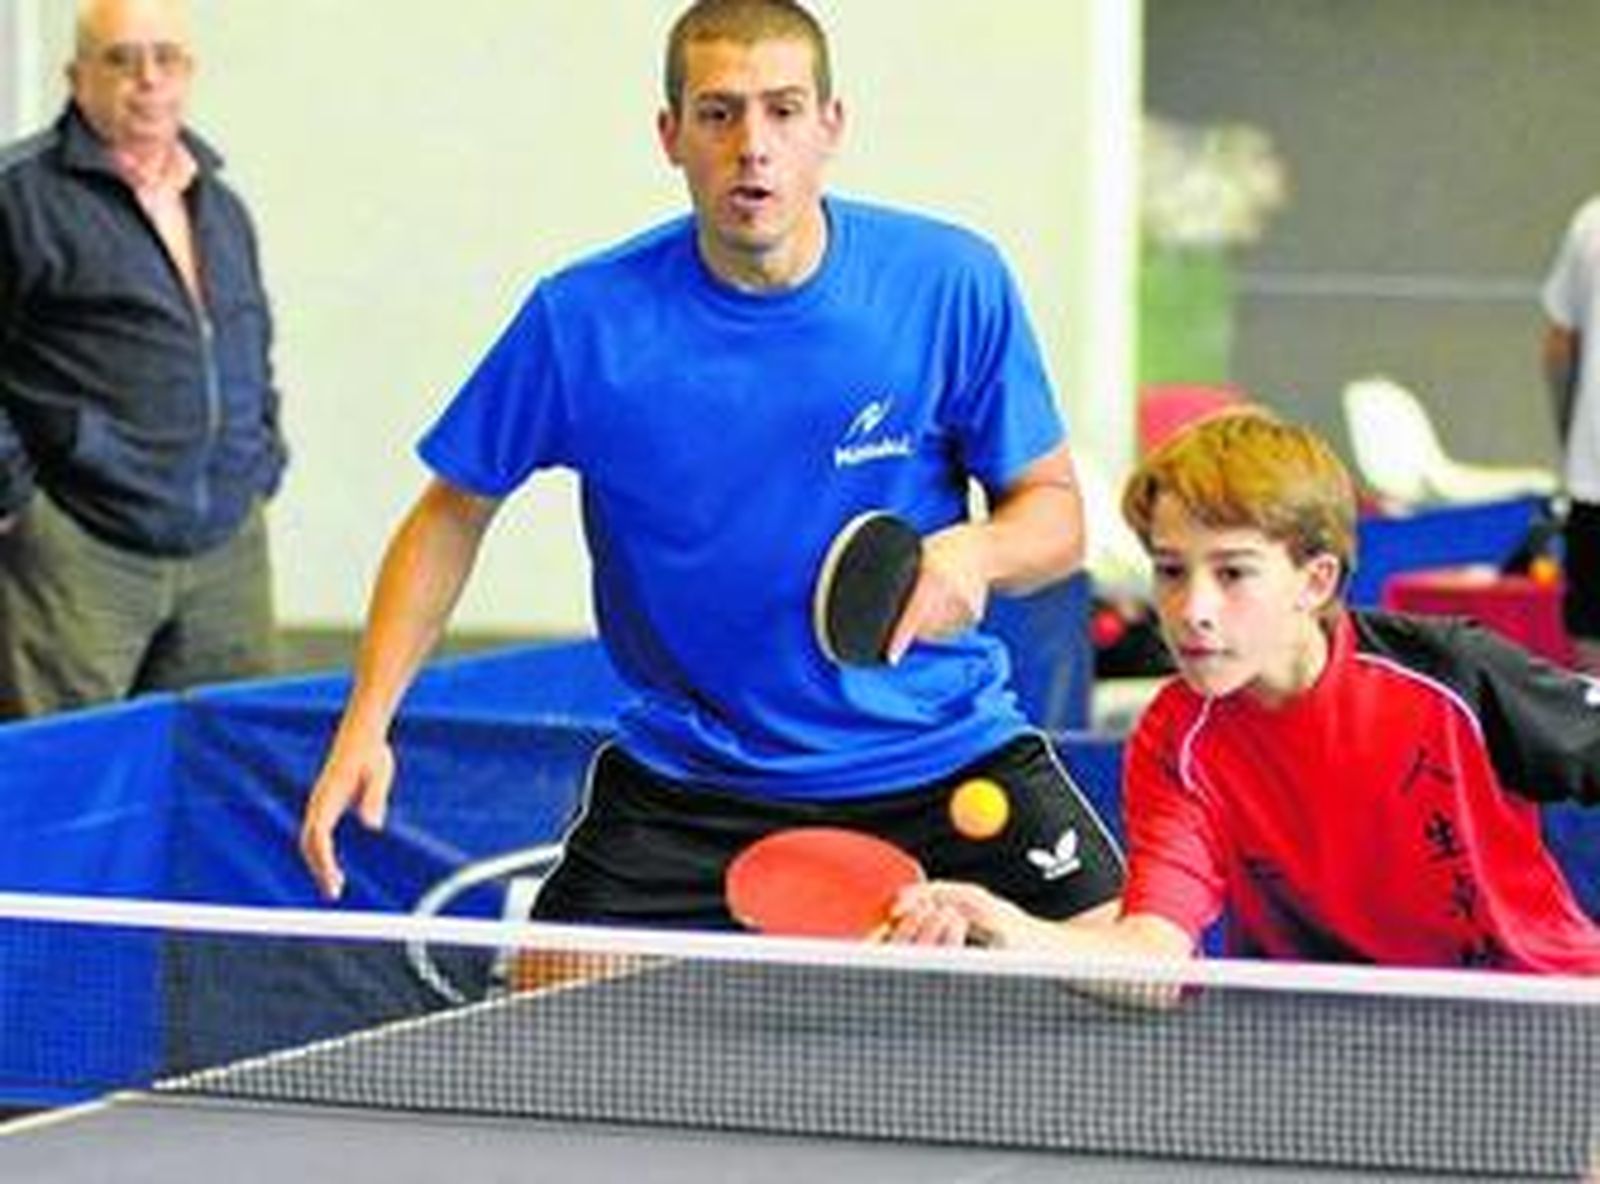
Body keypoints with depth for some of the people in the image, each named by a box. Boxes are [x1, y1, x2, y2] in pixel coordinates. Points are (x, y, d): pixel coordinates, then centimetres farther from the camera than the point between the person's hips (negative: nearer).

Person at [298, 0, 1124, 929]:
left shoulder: (952, 284, -10)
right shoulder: (584, 321, -11)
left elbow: (1054, 511, 0)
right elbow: (455, 513, 3)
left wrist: (976, 554, -23)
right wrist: (367, 725, -6)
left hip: (946, 760, 0)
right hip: (689, 777, 0)